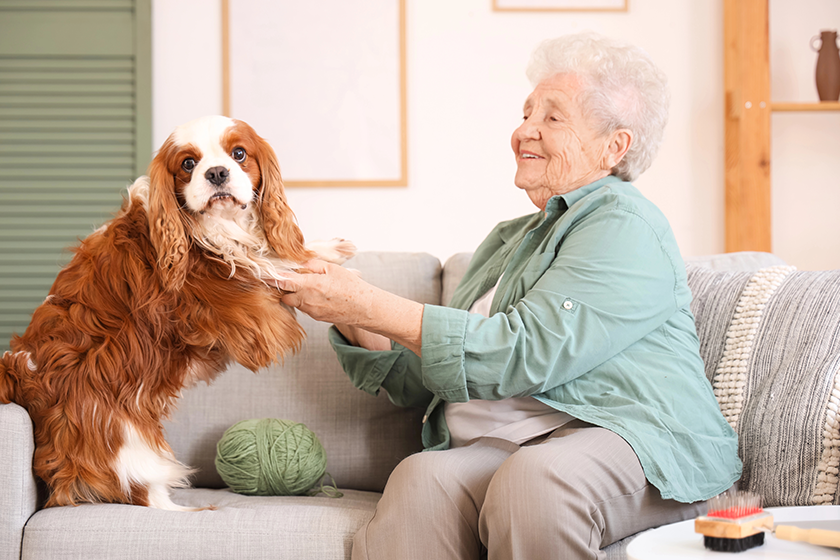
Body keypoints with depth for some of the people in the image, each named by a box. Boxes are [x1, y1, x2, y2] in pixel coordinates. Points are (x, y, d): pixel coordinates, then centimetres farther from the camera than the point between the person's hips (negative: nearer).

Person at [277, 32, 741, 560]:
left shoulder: (624, 225, 0)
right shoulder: (507, 241, 27)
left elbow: (525, 354, -14)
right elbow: (421, 380, 23)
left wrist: (372, 306, -11)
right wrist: (352, 323, 3)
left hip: (619, 438, -5)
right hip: (492, 451, 5)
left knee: (534, 478, -39)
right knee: (421, 480, -29)